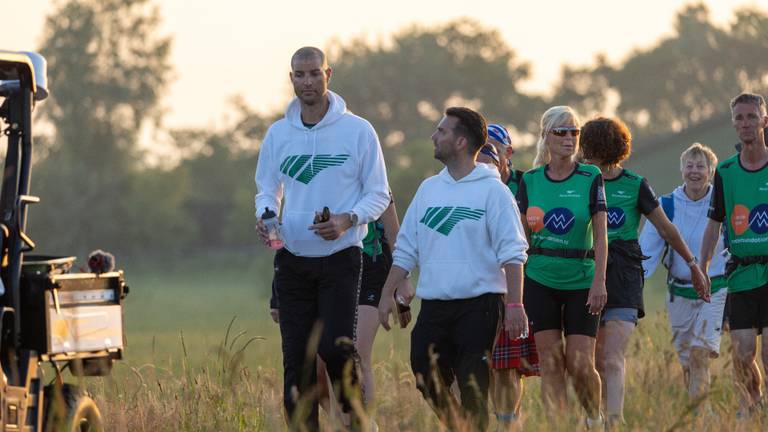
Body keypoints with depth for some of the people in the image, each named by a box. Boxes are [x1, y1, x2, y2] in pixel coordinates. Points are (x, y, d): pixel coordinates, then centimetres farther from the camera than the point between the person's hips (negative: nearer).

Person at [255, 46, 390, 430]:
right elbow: (267, 190, 17)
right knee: (297, 357, 2)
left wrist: (348, 220, -17)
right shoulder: (278, 134, 8)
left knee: (335, 347, -14)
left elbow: (378, 194, 1)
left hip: (340, 257, -3)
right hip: (292, 258, 3)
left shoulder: (357, 131, -3)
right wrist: (264, 216, -6)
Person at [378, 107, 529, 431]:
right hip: (433, 307, 6)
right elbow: (406, 249, 18)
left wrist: (514, 304, -16)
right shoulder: (428, 189, 13)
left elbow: (512, 253, -8)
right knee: (428, 386, 1)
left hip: (477, 305, -6)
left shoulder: (492, 190, -4)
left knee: (473, 391, -7)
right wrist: (388, 293, 10)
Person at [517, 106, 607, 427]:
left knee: (581, 364, -6)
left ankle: (595, 419, 16)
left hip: (581, 282, -2)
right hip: (541, 281, 2)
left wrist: (599, 282, -12)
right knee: (550, 362, -1)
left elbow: (600, 235, -4)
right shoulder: (530, 180, 4)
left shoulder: (591, 178, -3)